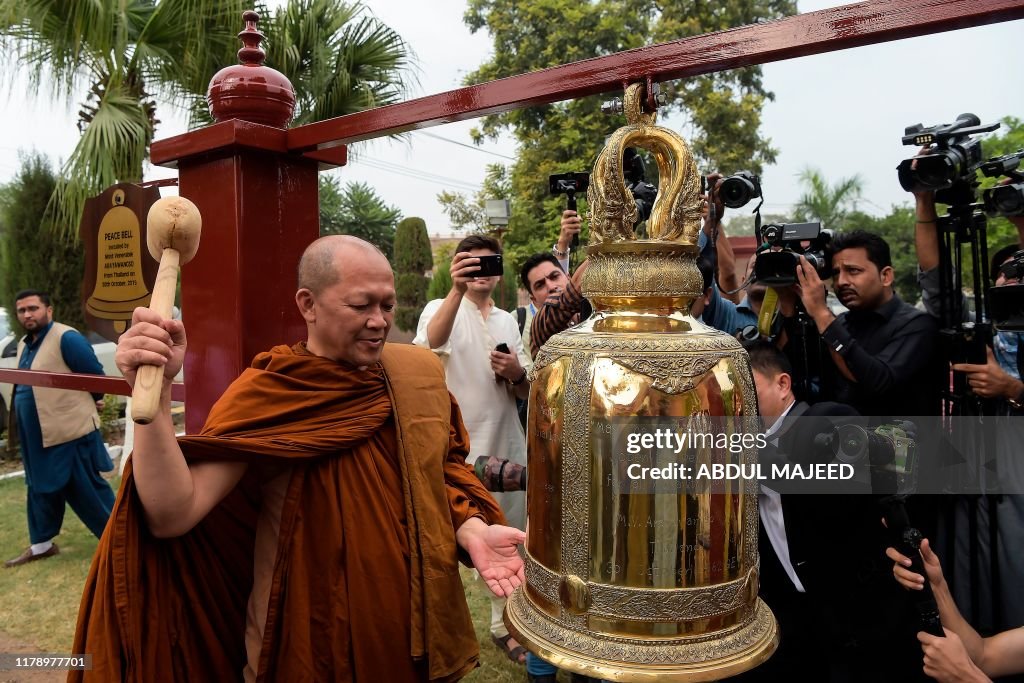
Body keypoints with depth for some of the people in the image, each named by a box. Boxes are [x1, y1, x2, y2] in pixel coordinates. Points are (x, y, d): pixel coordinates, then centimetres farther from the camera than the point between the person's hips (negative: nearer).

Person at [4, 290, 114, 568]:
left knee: (85, 489, 0)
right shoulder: (24, 345, 12)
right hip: (38, 436, 9)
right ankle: (41, 544, 32)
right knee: (41, 488, 18)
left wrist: (92, 402, 2)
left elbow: (95, 373, -14)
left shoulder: (66, 339, -16)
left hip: (70, 432, -8)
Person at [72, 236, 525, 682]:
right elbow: (172, 515, -23)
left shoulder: (419, 373, -4)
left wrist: (472, 529, -12)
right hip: (310, 640, -3)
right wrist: (154, 392, -35)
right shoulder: (266, 394, -16)